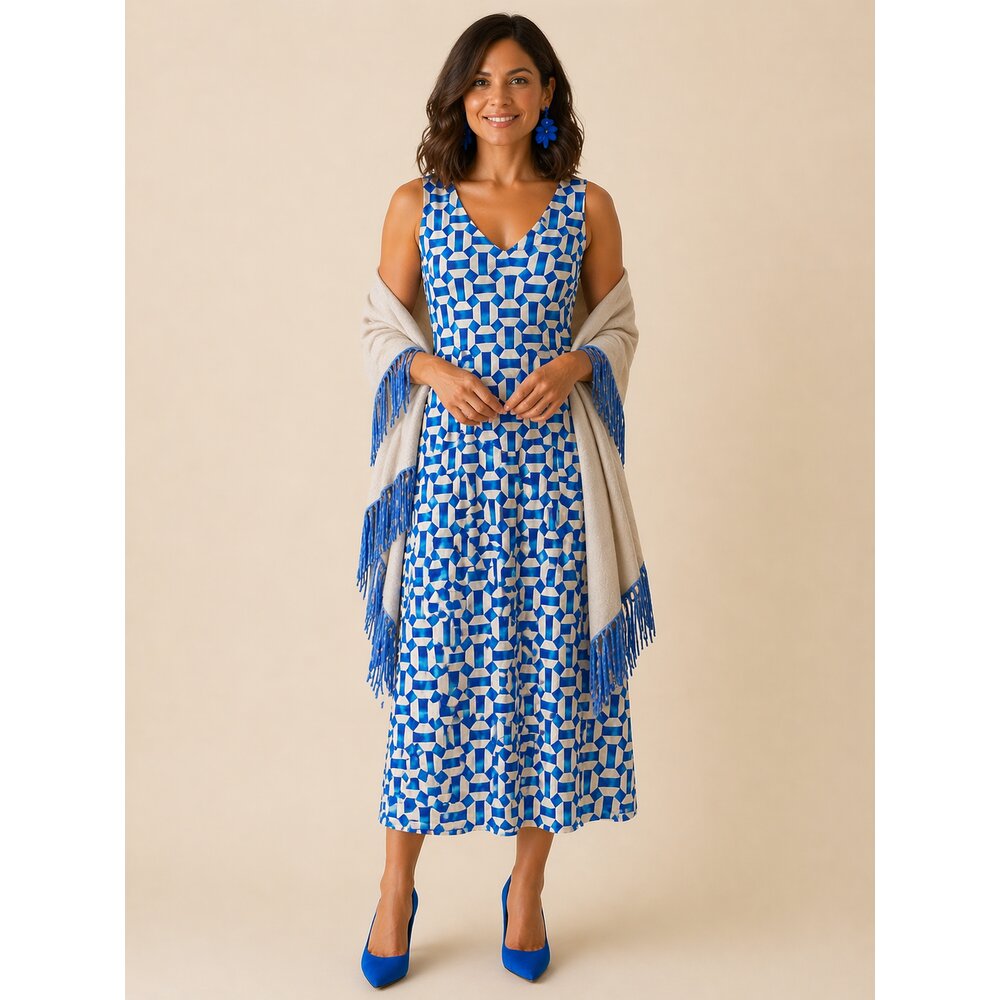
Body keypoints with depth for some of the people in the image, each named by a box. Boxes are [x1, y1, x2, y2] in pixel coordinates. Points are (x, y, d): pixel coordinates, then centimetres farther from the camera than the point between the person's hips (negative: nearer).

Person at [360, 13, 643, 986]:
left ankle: (527, 886, 23)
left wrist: (572, 364, -10)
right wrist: (436, 370, -10)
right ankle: (397, 888, 20)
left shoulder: (587, 207, 6)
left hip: (552, 465, 1)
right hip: (452, 461, 0)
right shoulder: (417, 205, 5)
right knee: (434, 661, 2)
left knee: (549, 662, 5)